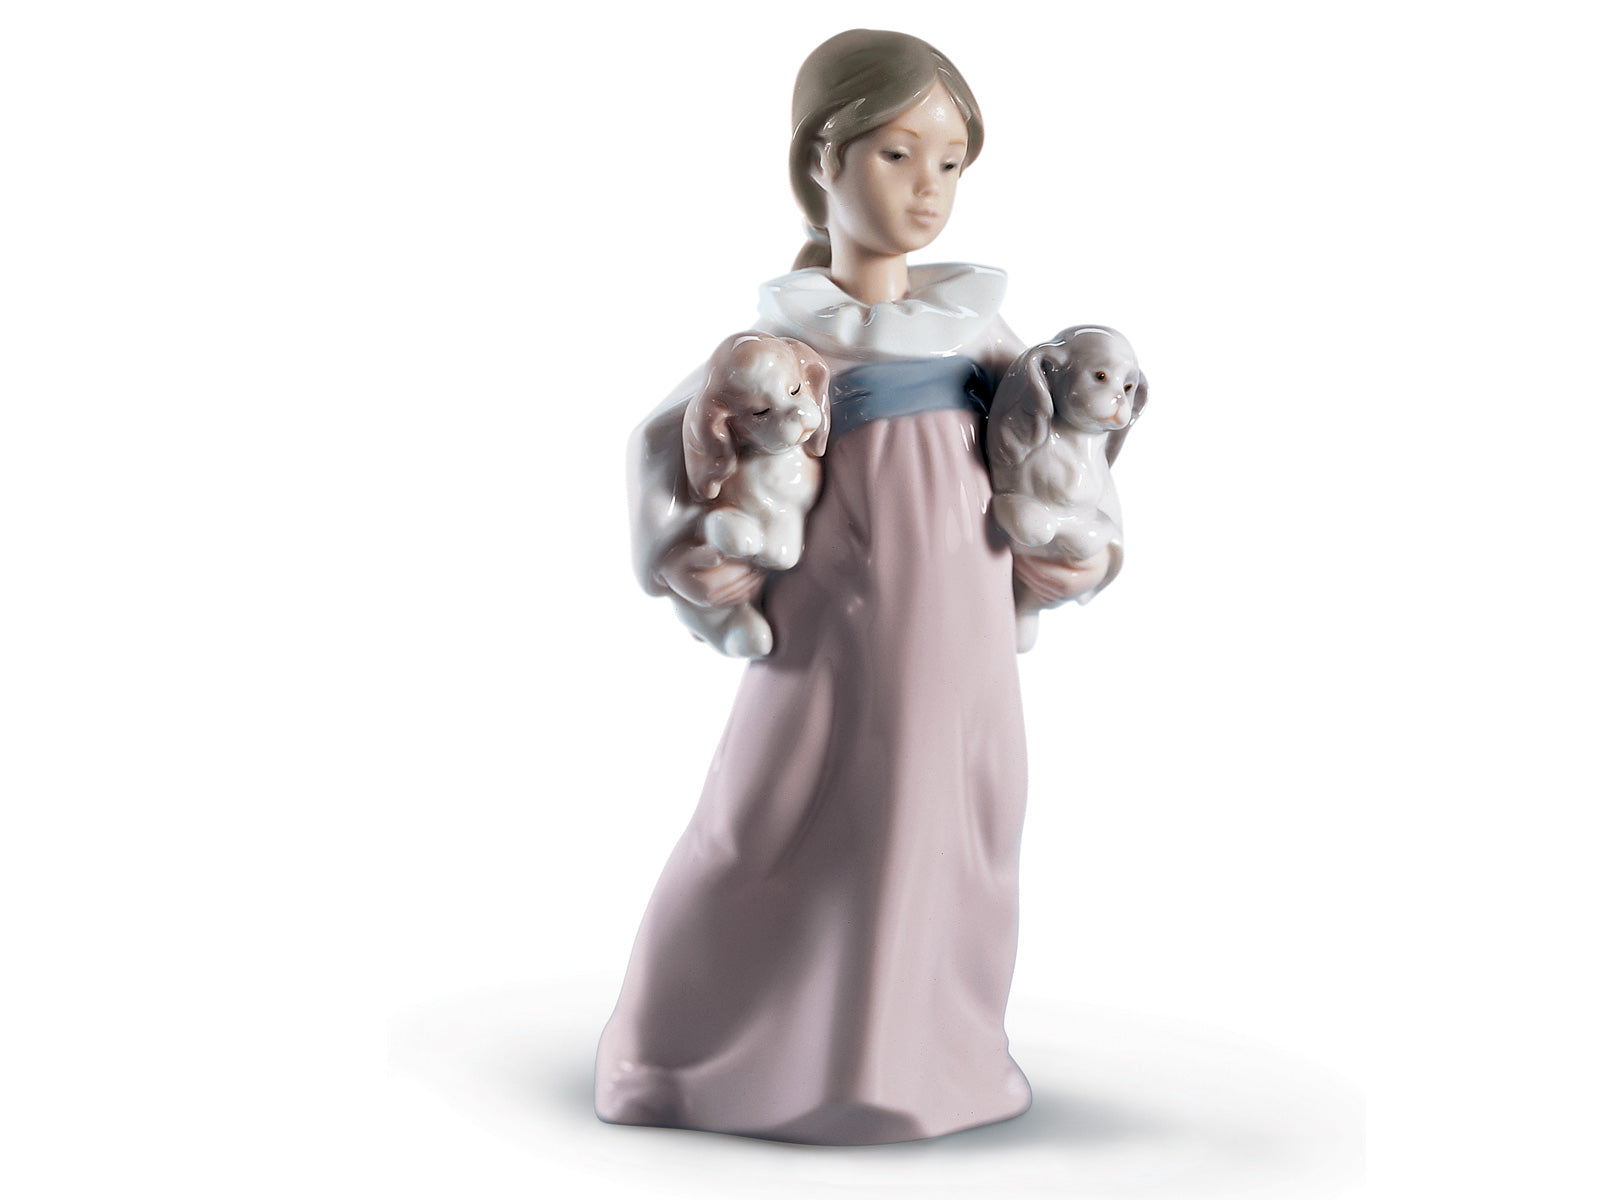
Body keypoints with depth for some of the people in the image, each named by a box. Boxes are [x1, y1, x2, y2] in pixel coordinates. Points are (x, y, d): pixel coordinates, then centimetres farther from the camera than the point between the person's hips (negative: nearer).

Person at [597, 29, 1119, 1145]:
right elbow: (664, 436, 6)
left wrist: (1085, 554, 3)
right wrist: (672, 551, -8)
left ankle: (922, 1053, 24)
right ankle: (696, 1058, 21)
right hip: (831, 634, -3)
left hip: (964, 636, 3)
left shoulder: (977, 316, 9)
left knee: (954, 836, 7)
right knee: (775, 834, 3)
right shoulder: (782, 334, 0)